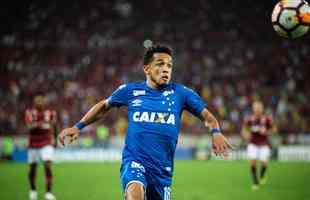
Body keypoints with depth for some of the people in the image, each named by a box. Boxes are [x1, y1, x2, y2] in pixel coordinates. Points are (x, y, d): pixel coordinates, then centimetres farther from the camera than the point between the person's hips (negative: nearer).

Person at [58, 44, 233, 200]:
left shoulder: (180, 93, 4)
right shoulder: (131, 90, 5)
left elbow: (207, 115, 9)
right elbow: (104, 106, 21)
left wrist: (216, 132, -12)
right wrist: (78, 127, 17)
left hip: (162, 170, 3)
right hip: (134, 161, -3)